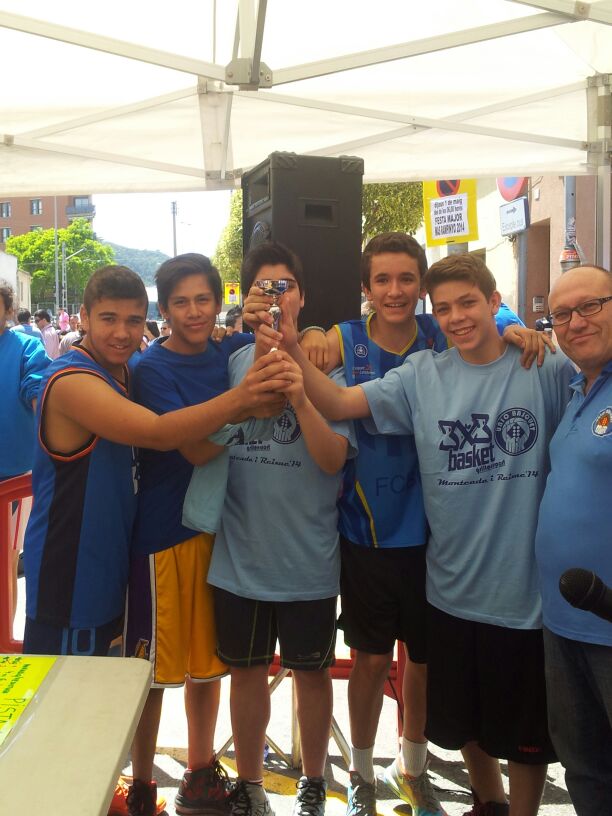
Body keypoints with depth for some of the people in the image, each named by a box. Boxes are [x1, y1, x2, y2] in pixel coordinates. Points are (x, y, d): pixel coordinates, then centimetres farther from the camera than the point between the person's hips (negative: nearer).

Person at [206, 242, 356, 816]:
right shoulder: (233, 364, -1)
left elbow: (334, 459, -16)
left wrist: (300, 400, -28)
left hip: (307, 560, -2)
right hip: (240, 557, 2)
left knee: (310, 673, 15)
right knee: (246, 671, 17)